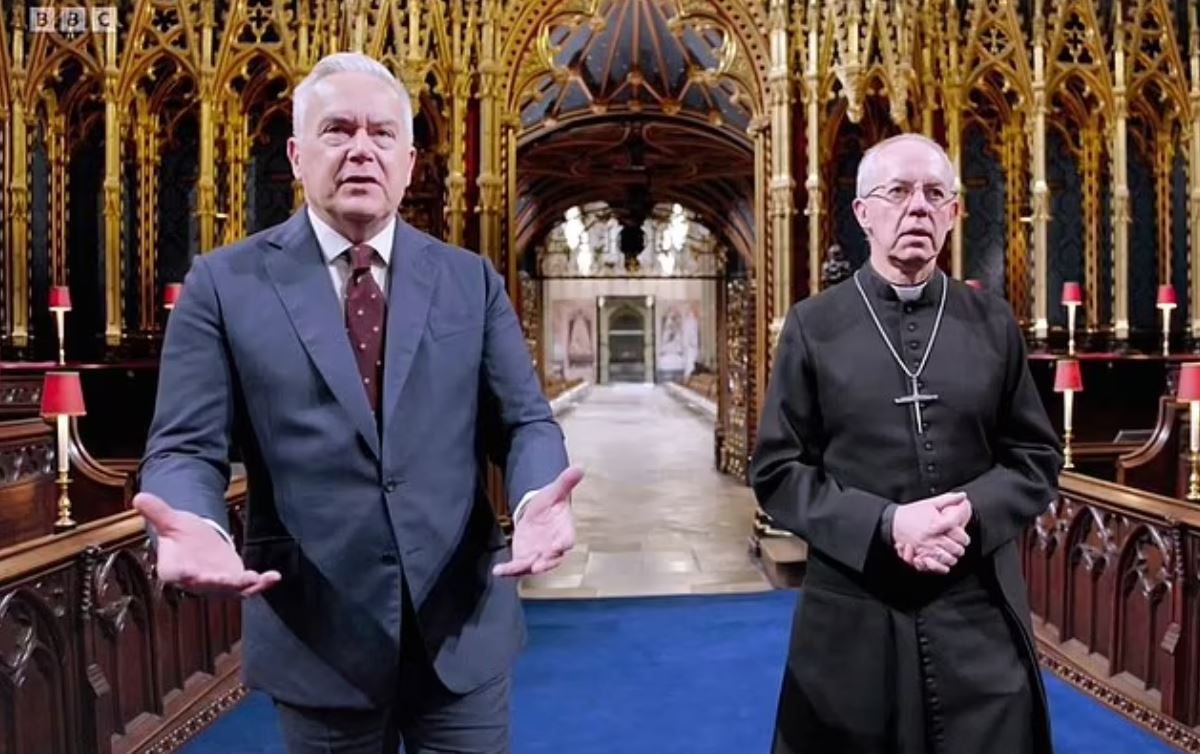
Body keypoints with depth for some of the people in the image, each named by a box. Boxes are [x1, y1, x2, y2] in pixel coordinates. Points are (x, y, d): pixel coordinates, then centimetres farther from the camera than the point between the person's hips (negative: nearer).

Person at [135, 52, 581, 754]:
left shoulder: (471, 279, 5)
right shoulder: (224, 283, -1)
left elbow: (524, 421, 2)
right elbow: (185, 447, -4)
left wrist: (537, 497, -20)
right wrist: (193, 525, -26)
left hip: (463, 623, 2)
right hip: (315, 632, -1)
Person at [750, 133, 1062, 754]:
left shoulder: (993, 323, 5)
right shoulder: (814, 325, -2)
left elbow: (1037, 459, 7)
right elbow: (775, 470, -4)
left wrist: (972, 512, -13)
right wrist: (884, 524, -17)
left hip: (979, 611, 2)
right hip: (855, 614, -2)